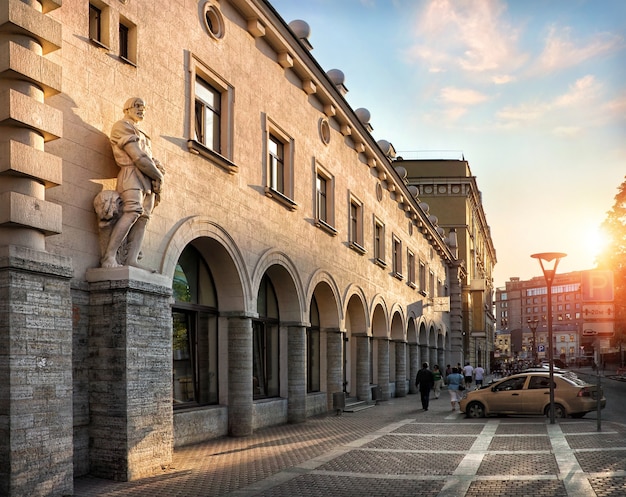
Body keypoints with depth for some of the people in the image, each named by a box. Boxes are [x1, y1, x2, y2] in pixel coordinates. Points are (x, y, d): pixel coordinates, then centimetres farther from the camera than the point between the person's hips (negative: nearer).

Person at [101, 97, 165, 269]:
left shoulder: (141, 134, 32)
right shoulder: (122, 126, 2)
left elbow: (151, 159, 23)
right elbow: (138, 157, -8)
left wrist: (158, 168, 0)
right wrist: (158, 175, -4)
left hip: (148, 179, 9)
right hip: (132, 173, -9)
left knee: (143, 217, -6)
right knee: (132, 211, -26)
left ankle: (131, 260, -16)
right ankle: (109, 257, -30)